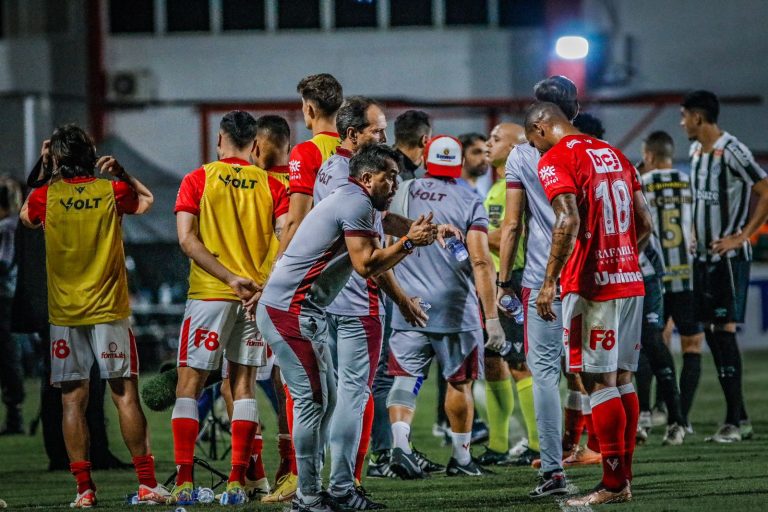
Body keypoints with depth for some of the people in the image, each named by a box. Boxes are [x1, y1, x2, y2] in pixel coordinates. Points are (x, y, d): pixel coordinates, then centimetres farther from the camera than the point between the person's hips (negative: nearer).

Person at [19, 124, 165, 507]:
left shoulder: (45, 196, -3)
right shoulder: (112, 191, -1)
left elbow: (26, 216, 21)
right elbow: (147, 200, 20)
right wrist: (120, 172, 14)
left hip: (65, 314, 0)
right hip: (109, 310, 0)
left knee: (73, 400, 2)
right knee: (125, 394, 1)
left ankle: (84, 488, -2)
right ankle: (147, 483, -2)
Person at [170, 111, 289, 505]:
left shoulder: (197, 181, 1)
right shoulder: (271, 186, 6)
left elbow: (187, 239, -9)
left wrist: (230, 278, -14)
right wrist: (262, 284, -12)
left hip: (209, 294, -2)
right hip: (258, 295, 2)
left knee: (189, 384, 3)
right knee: (243, 385, 9)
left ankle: (184, 482, -6)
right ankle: (237, 483, 3)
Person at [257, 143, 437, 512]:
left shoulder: (347, 202, 20)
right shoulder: (357, 204, -12)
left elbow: (372, 264, 21)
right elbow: (366, 265, -17)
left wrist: (410, 240, 15)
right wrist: (408, 243, -8)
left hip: (298, 312, 11)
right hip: (292, 312, -11)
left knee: (324, 399, 14)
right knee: (312, 400, -8)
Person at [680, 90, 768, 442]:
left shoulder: (732, 152, -15)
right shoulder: (695, 151, 12)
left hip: (729, 257, -9)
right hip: (703, 255, 9)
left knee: (724, 331, -11)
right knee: (711, 333, 7)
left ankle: (733, 420, -9)